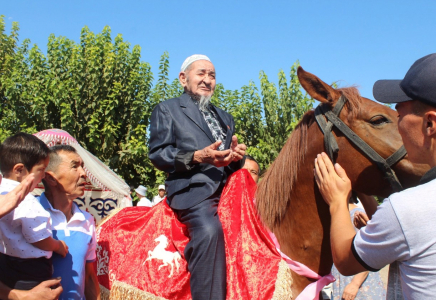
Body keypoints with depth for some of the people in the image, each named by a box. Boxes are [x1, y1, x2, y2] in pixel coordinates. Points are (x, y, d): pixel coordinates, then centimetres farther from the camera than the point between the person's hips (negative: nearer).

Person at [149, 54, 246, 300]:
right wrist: (198, 157, -14)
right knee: (209, 230, -35)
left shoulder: (225, 117, 32)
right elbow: (158, 154, 2)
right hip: (193, 190, -6)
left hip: (230, 187, 6)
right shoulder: (167, 109, 15)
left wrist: (238, 155, 3)